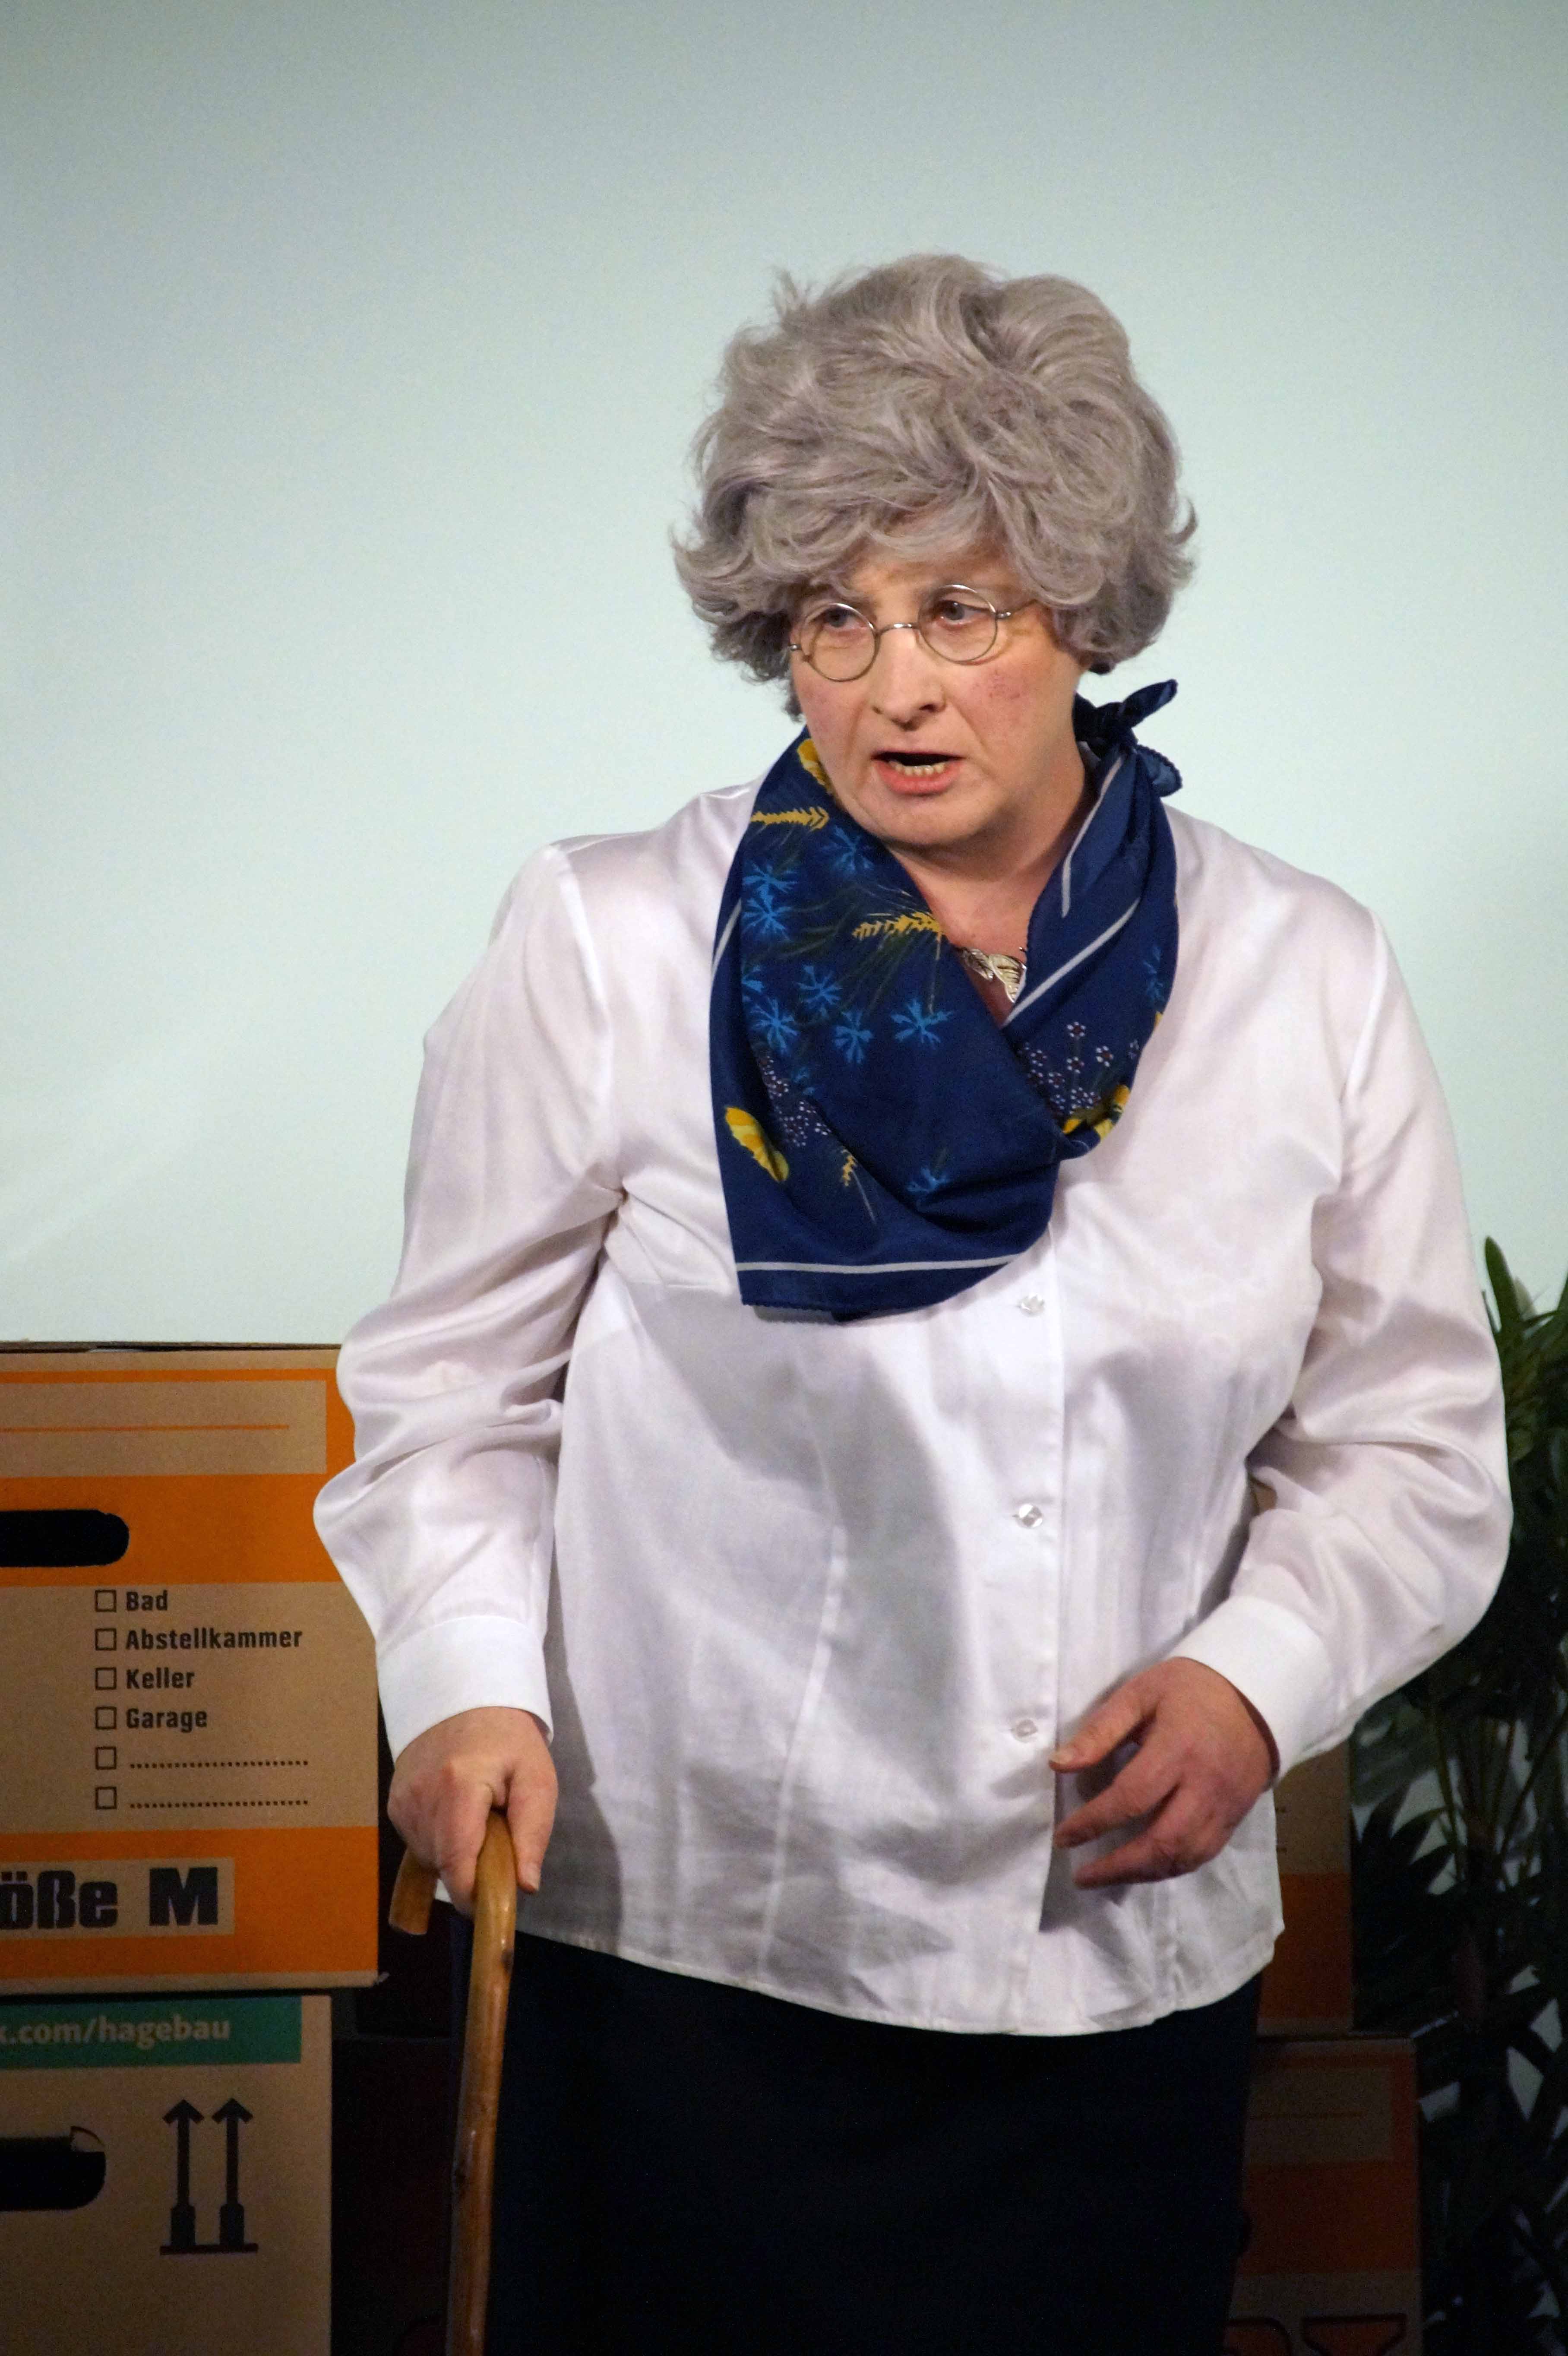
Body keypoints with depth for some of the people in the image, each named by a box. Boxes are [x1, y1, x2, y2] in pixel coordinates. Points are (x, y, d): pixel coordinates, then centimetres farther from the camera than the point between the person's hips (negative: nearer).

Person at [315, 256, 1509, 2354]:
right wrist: (470, 1686, -14)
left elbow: (1413, 1449, 7)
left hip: (1132, 1968, 2)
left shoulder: (1307, 978, 3)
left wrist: (1257, 1679, -9)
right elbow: (454, 1393, 2)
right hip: (687, 1954, -2)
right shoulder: (606, 945, -2)